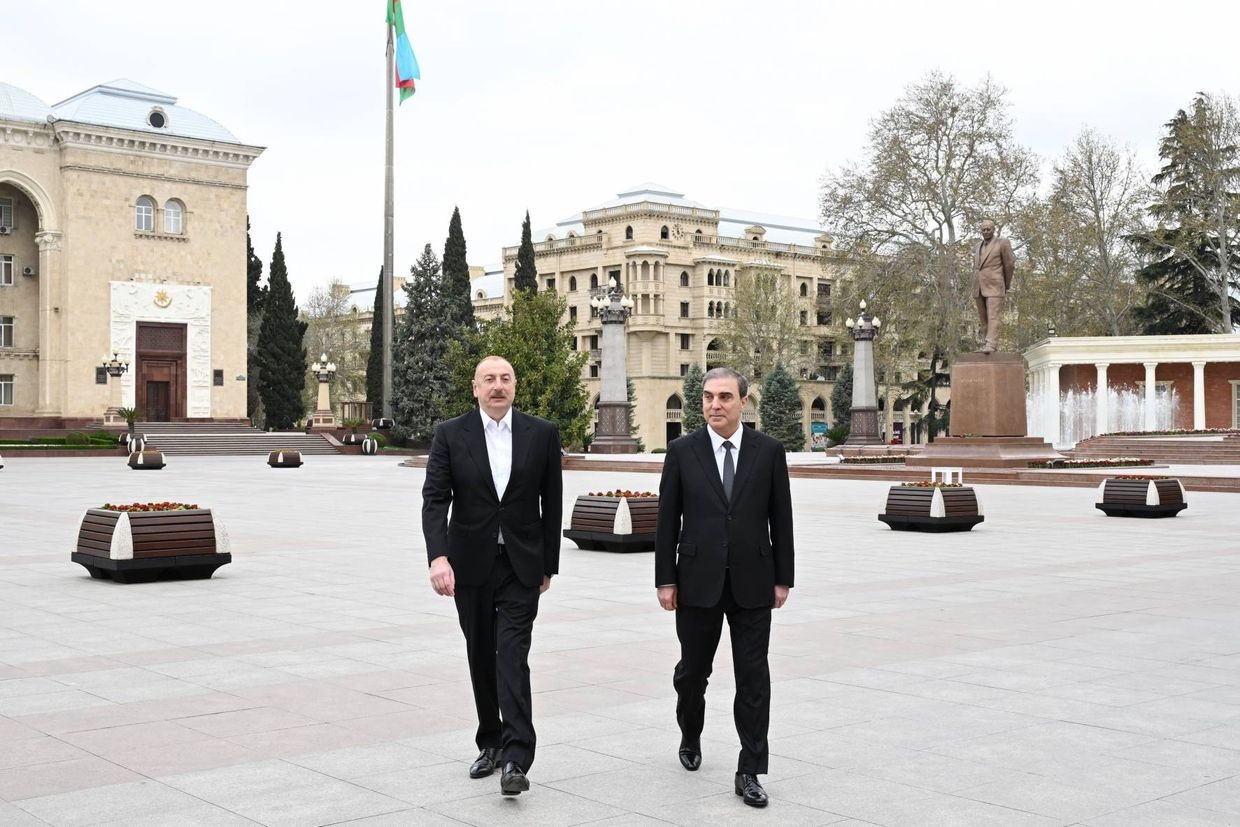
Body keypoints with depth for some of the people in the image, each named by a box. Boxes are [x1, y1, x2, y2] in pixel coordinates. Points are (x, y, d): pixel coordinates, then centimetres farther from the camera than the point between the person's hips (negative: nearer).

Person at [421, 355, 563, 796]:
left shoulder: (542, 434, -1)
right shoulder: (450, 434, -2)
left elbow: (551, 503, 4)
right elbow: (434, 500, -9)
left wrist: (548, 564, 6)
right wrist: (438, 556, -23)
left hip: (521, 565, -1)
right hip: (470, 564, 2)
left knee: (512, 656, -12)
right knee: (481, 658, 11)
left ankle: (515, 758, -14)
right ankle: (491, 743, 26)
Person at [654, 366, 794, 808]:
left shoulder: (769, 451, 1)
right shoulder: (682, 451, -1)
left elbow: (781, 519, 4)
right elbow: (667, 520, 0)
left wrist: (783, 578, 2)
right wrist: (665, 580, -3)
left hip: (752, 583, 0)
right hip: (698, 582, 0)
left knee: (753, 679, 0)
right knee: (692, 671, 13)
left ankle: (749, 771, 7)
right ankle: (690, 738, 40)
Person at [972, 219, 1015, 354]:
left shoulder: (1002, 243, -3)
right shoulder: (977, 246, 17)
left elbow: (1010, 265, 1)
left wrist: (1006, 285, 8)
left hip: (994, 287, -6)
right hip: (979, 288, 7)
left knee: (993, 317, -14)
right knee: (983, 318, 6)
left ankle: (991, 345, -23)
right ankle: (987, 344, 10)